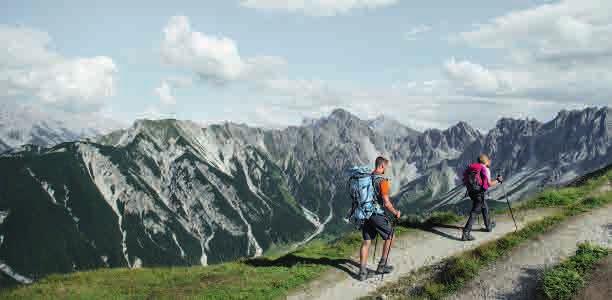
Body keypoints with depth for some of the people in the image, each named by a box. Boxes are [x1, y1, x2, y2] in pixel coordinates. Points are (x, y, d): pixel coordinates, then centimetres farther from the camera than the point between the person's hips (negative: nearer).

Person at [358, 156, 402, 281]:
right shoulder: (383, 181, -17)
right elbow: (386, 203, -20)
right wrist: (395, 213, -4)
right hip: (377, 214, -6)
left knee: (366, 242, 10)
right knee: (389, 237, 16)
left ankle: (363, 271, 8)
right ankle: (382, 266, 18)